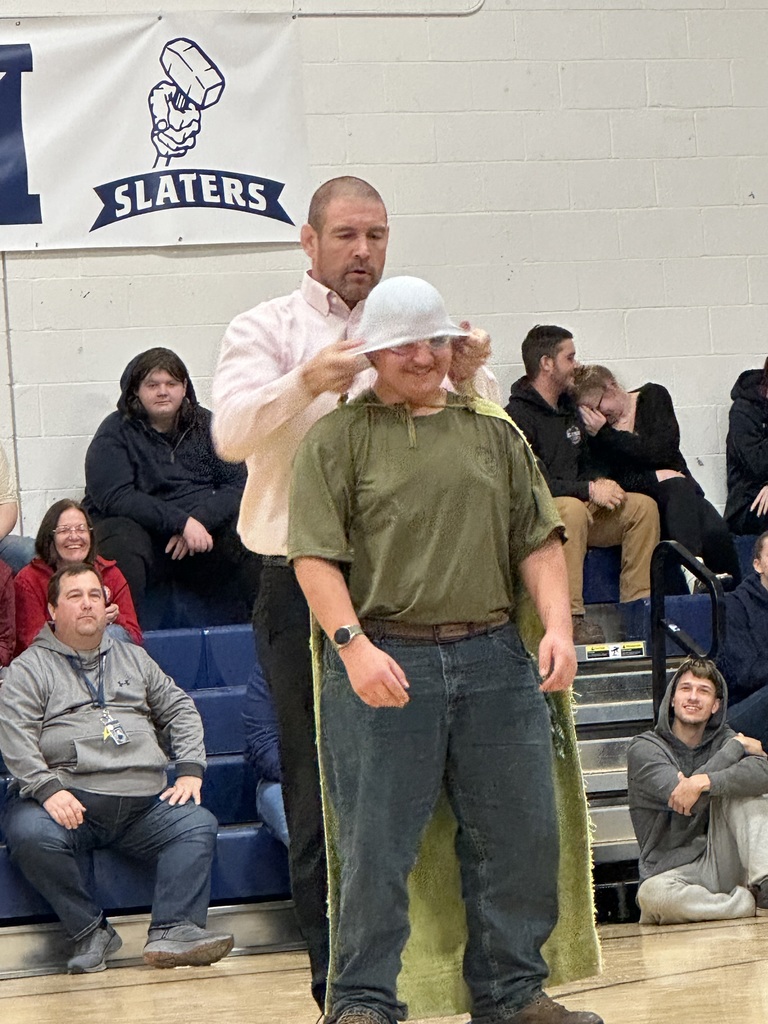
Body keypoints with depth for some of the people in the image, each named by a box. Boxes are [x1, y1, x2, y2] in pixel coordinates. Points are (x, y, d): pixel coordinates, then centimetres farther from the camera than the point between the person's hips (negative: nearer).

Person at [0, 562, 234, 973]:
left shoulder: (134, 658, 26)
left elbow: (180, 710, 23)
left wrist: (190, 771, 5)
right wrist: (48, 789, -19)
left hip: (143, 801, 4)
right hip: (68, 797, -3)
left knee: (198, 824, -22)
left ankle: (173, 930, -31)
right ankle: (90, 932, -21)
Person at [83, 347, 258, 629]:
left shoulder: (206, 425, 13)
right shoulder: (115, 433, 2)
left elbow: (238, 485, 3)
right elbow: (114, 497, -12)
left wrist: (200, 520, -17)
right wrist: (181, 521, -22)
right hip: (139, 529, -3)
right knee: (121, 544, -36)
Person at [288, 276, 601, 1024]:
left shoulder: (493, 434, 17)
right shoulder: (339, 437, 3)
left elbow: (538, 540, 14)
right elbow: (315, 555, -5)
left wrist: (557, 625, -1)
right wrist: (353, 645, -17)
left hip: (494, 658, 4)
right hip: (385, 664, -4)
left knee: (519, 835, 7)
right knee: (376, 844, -1)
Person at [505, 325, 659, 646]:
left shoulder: (568, 408, 16)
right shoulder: (518, 415, -14)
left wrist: (601, 483, 1)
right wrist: (589, 490, -20)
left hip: (581, 506, 9)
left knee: (643, 506, -7)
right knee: (572, 509, -39)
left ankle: (638, 604, -7)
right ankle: (571, 617, -41)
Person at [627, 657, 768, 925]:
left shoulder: (722, 739, 9)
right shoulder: (643, 749, -3)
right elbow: (683, 799, -19)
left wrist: (704, 781, -29)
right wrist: (736, 747, -9)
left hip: (721, 862, 3)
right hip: (673, 872, -3)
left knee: (741, 791, -15)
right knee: (652, 894, -38)